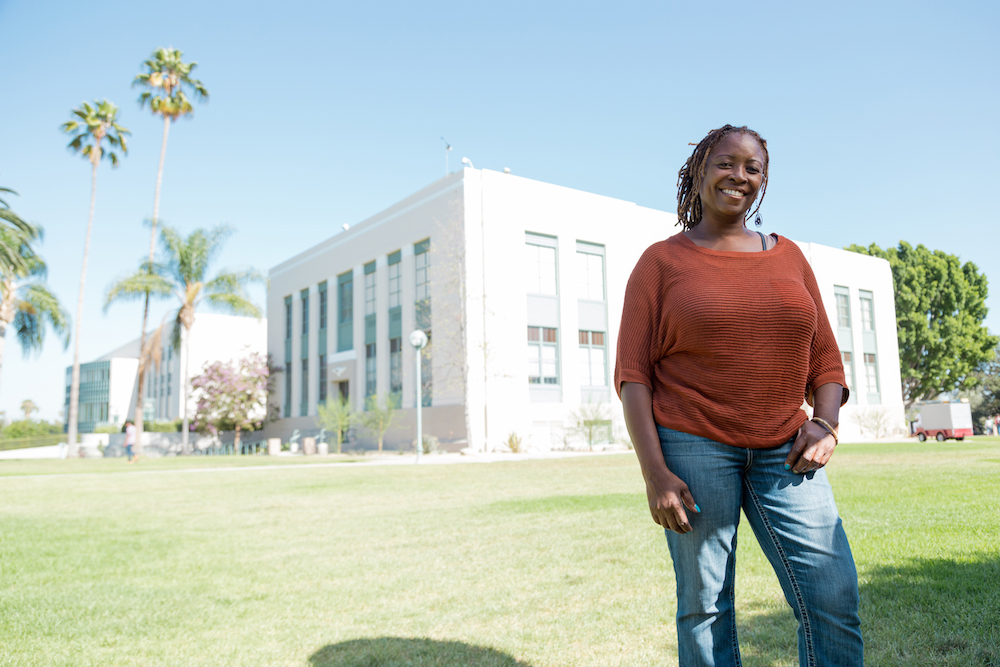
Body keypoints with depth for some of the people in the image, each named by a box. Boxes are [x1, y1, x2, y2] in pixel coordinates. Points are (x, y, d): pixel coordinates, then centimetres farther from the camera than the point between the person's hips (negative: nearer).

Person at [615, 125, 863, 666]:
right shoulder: (661, 261, 2)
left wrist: (825, 422, -3)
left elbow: (824, 356, 16)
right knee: (705, 604, 2)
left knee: (834, 597, -3)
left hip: (783, 452, 4)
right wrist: (655, 472, -12)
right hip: (692, 446, -3)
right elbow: (632, 373, -4)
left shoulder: (788, 256, 13)